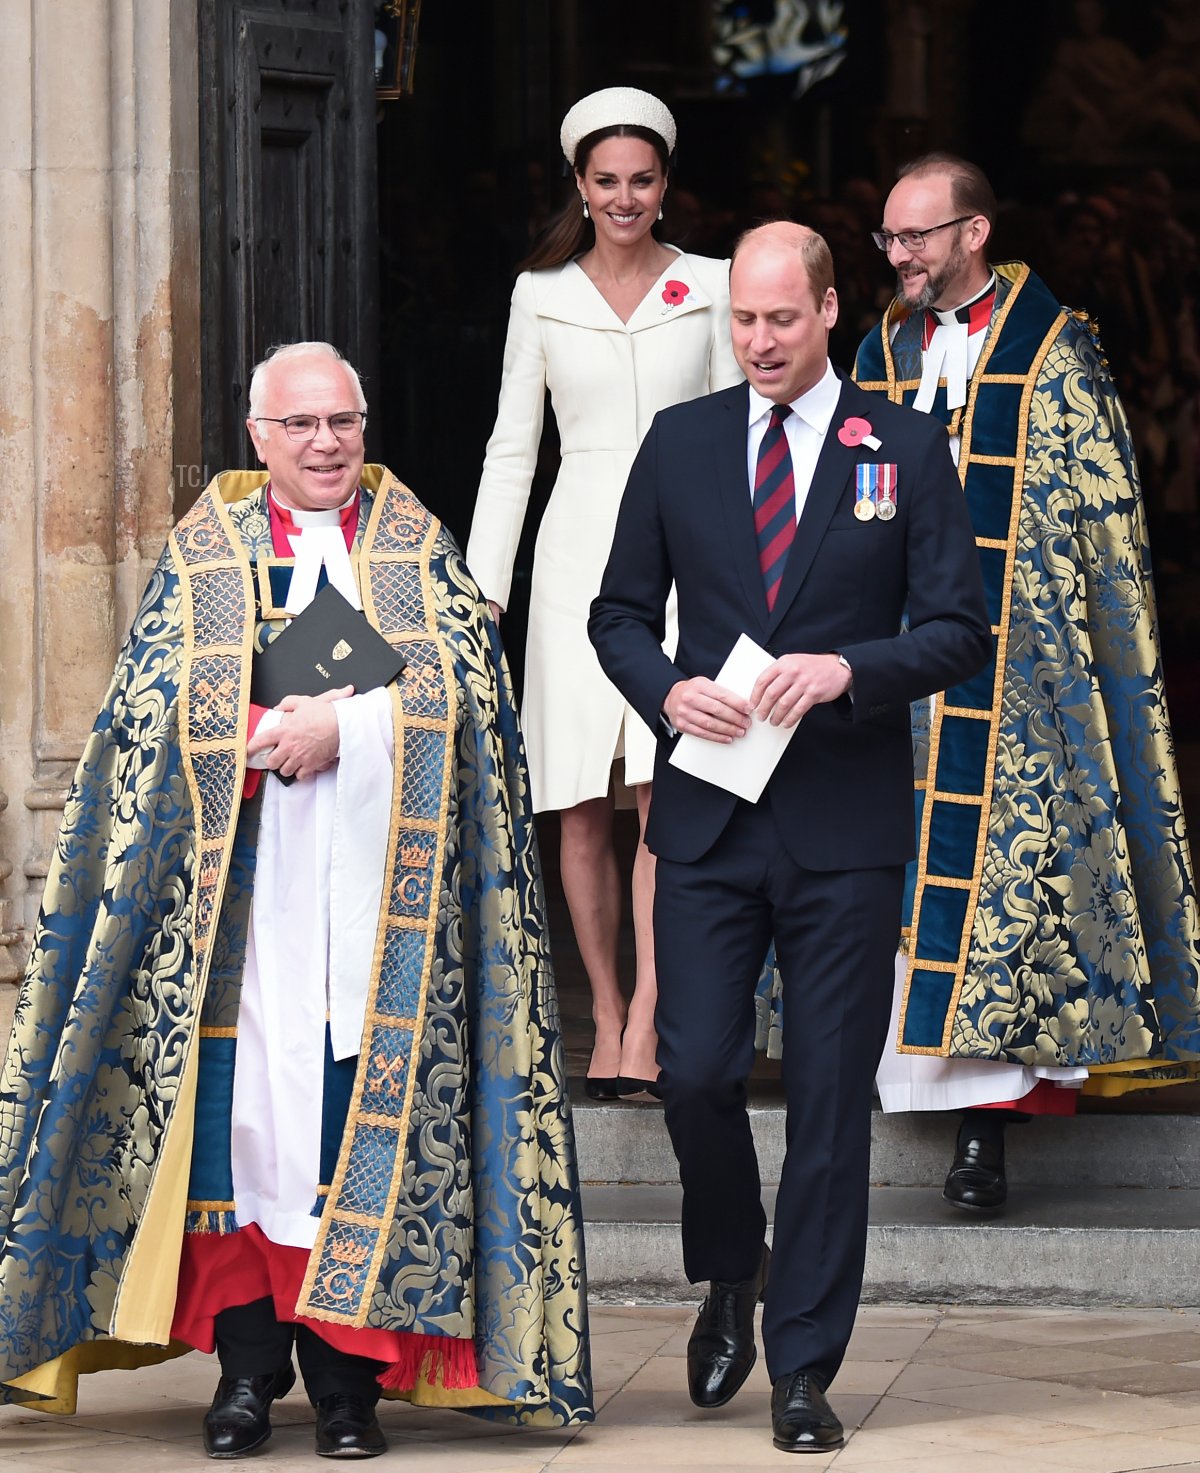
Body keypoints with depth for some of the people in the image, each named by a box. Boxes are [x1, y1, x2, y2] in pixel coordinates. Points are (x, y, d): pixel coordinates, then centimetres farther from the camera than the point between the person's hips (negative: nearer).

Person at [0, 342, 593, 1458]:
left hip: (378, 897, 0)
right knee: (238, 1109, -6)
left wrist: (342, 729, -13)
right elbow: (160, 708, 0)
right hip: (239, 896, 0)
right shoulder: (203, 554, 11)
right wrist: (289, 735, -13)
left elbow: (463, 686, -1)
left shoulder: (419, 552, 13)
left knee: (364, 1127, -4)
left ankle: (348, 1372, 1)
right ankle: (247, 1369, 2)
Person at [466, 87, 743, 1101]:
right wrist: (484, 588, 3)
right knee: (581, 810, 1)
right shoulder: (542, 295, 7)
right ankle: (607, 1022, 9)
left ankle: (647, 1025, -18)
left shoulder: (709, 287, 5)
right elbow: (512, 448, 9)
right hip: (580, 551, 1)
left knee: (670, 789, -14)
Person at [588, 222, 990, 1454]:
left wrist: (848, 669, -17)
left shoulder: (906, 451, 2)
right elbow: (619, 611, 13)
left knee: (830, 1100, 1)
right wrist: (666, 690, -7)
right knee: (695, 1072, -4)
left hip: (844, 822, -2)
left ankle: (803, 1368, 9)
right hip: (708, 813, 2)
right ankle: (732, 1274, 25)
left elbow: (958, 630, 0)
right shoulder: (680, 442, 8)